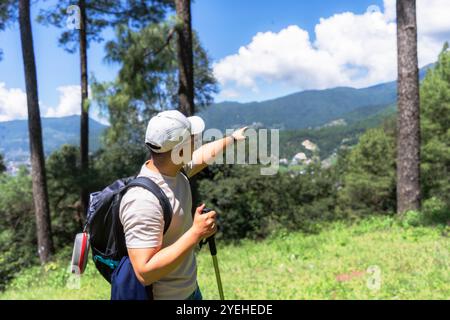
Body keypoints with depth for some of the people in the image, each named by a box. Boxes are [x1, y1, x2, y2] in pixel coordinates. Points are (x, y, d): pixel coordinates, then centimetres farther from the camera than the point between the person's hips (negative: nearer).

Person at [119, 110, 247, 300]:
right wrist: (196, 234, -30)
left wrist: (233, 138, 31)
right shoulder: (143, 200, -32)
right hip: (163, 295, -8)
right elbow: (145, 273, -32)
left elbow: (204, 155, 16)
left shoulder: (175, 169, -6)